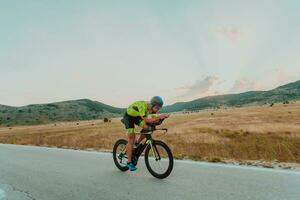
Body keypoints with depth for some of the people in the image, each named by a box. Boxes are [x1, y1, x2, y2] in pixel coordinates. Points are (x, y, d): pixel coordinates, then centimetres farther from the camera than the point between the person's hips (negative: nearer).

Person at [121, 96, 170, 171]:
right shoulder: (142, 106, -37)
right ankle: (129, 162, -2)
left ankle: (137, 143, 10)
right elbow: (146, 120, -43)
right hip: (129, 117, -7)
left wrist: (161, 117, -35)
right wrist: (159, 117, -46)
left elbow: (153, 118, -17)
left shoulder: (152, 108, -15)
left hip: (137, 117, 7)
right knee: (131, 138, -11)